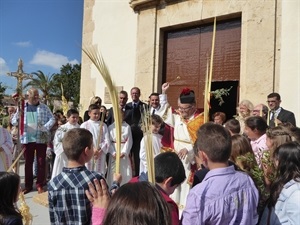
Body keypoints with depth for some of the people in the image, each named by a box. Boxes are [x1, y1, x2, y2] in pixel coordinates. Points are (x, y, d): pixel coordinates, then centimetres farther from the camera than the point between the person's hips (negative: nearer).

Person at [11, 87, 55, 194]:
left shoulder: (44, 107, 3)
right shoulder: (22, 107, 6)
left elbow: (52, 119, 1)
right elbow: (14, 120, 7)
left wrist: (46, 127, -17)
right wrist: (18, 122, -17)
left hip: (41, 139, -1)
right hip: (27, 139, 1)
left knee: (41, 162, 3)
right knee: (28, 162, 9)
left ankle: (40, 185, 15)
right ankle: (28, 185, 20)